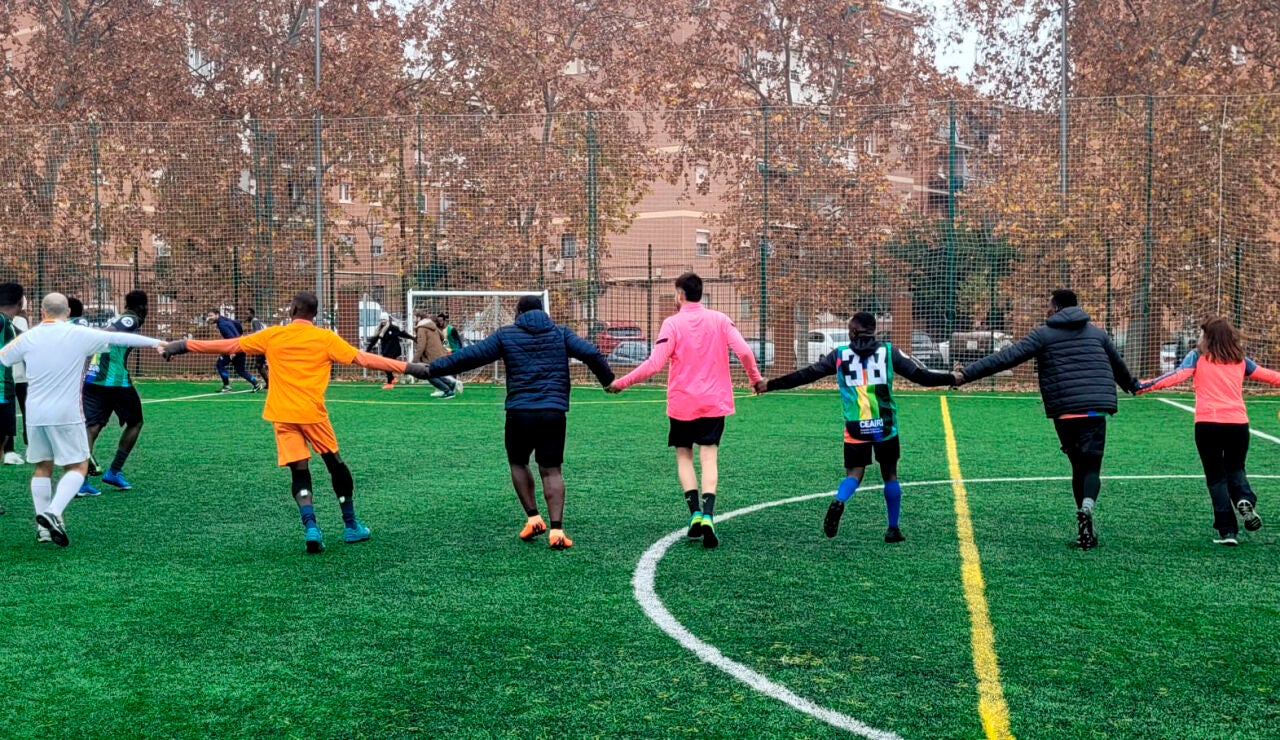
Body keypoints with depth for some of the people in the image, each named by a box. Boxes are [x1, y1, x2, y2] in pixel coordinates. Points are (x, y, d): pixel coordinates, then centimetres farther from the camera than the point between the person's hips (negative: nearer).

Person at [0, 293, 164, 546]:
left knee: (42, 467, 14)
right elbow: (119, 338, 1)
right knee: (77, 466, 3)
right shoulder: (79, 335, -5)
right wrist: (156, 342, 11)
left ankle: (43, 526, 12)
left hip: (35, 413, 4)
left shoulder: (28, 338, 2)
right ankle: (53, 513, -17)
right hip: (66, 414, -4)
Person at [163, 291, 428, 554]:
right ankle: (351, 526, 22)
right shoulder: (326, 338, -1)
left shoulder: (272, 336, 4)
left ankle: (311, 528, -15)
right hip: (312, 413, -1)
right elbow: (362, 359, -6)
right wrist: (408, 368, -5)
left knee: (300, 472, 4)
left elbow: (229, 345, 8)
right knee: (335, 464, 16)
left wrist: (184, 345, 18)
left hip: (282, 415, 1)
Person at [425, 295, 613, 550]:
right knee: (551, 470, 5)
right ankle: (556, 530, -6)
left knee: (518, 463, 20)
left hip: (520, 412, -1)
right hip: (554, 413, 1)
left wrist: (433, 368, 11)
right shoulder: (561, 333, 10)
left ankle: (533, 518, 11)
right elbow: (591, 354, 1)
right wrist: (608, 380, 15)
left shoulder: (506, 335, 6)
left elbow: (468, 356, 4)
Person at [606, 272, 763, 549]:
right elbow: (744, 351, -7)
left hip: (682, 402, -2)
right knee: (709, 457, -1)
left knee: (684, 454, 13)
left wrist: (622, 382, -5)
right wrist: (756, 378, 10)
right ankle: (707, 516, -18)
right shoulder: (720, 320, 1)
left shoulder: (672, 324, -7)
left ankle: (695, 513, 1)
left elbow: (654, 363, -13)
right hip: (714, 402, 2)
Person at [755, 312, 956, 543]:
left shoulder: (840, 354, 5)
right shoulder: (888, 351, 4)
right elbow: (921, 375, 2)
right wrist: (953, 378, 15)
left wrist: (770, 385, 13)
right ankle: (893, 528, 17)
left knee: (854, 473, 1)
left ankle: (838, 501, -32)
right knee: (890, 473, 15)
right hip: (885, 426, 0)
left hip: (855, 428, 0)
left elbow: (806, 375, 6)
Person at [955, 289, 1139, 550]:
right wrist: (1132, 385, 55)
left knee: (1079, 466, 13)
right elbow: (1118, 365, 33)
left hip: (1063, 412, -1)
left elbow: (1005, 358, -5)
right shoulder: (1097, 333, 16)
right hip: (1095, 410, 1)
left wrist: (966, 374, -4)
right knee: (1091, 467, -1)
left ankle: (1085, 529, 10)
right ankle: (1086, 507, -31)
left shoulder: (1043, 334, 5)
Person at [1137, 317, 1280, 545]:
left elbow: (1178, 375, -9)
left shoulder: (1198, 356, 6)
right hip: (1238, 422, 2)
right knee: (1235, 469, 24)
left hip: (1207, 423, -2)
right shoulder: (1239, 360, 16)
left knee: (1216, 477, 10)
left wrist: (1143, 386, -14)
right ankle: (1245, 499, -7)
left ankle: (1228, 530, 3)